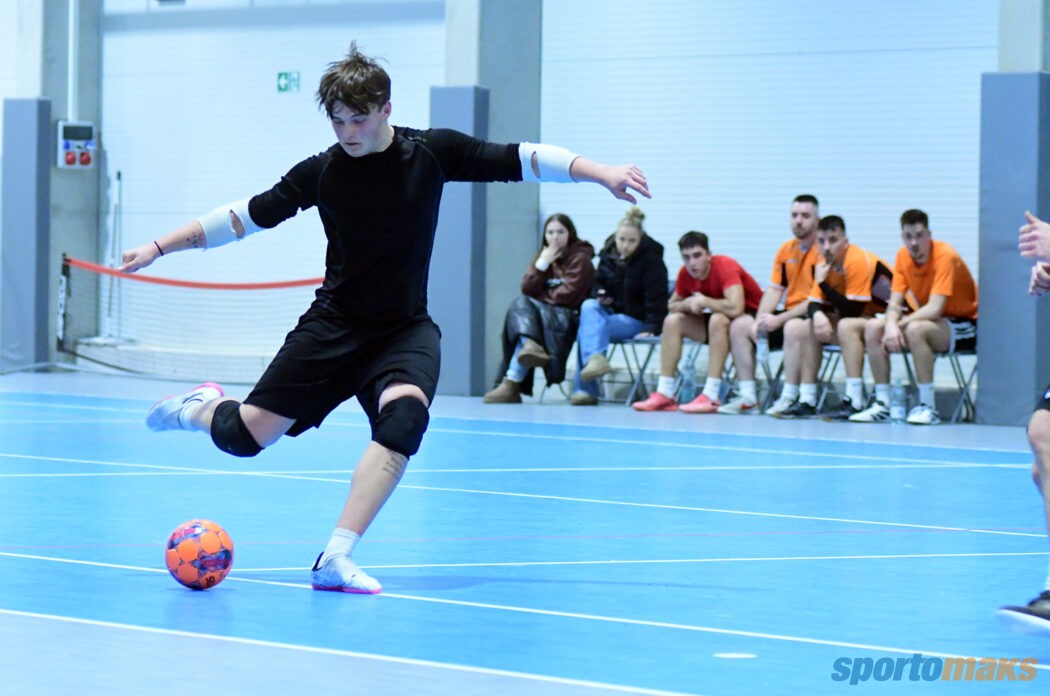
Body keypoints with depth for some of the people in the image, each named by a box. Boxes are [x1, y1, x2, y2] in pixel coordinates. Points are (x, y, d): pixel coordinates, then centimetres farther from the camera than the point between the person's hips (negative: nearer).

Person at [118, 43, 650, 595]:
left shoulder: (433, 152, -6)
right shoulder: (321, 171, -6)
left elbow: (518, 159, -3)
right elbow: (248, 215, 2)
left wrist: (600, 172, -12)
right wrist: (160, 247, 2)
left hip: (405, 330, 0)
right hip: (334, 323, 0)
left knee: (405, 415, -32)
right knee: (242, 435, -8)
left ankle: (336, 559, -32)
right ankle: (201, 407, 31)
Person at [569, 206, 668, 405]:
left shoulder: (651, 260, -11)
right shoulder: (609, 255, 7)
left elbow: (656, 297, -15)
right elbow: (598, 283, 22)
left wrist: (652, 328, -24)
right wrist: (600, 295, -1)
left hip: (637, 319, -7)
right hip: (611, 311, 7)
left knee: (586, 327, -26)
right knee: (588, 306, -26)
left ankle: (584, 389, -31)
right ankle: (595, 358, -36)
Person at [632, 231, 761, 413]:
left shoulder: (725, 267, -26)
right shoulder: (686, 274, -5)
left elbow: (735, 308, -41)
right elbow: (672, 305, 8)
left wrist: (703, 302, -25)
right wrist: (688, 304, -15)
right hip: (717, 323, 8)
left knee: (718, 319, -36)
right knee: (673, 321, -5)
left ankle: (711, 396, -38)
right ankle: (665, 394, -9)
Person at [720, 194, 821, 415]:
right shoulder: (786, 250, 11)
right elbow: (774, 289, 10)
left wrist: (779, 319, -23)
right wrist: (761, 320, -9)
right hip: (789, 314, 8)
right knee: (740, 325, -5)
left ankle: (789, 398, -33)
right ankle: (748, 398, -11)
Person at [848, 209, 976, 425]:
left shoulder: (945, 256, -22)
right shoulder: (903, 256, -1)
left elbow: (934, 309, -29)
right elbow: (895, 303, -3)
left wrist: (899, 325, -27)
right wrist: (890, 325, -25)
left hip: (965, 325, -7)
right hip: (927, 319, 7)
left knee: (915, 329, -36)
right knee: (873, 328, -10)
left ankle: (927, 407, -30)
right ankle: (882, 403, -7)